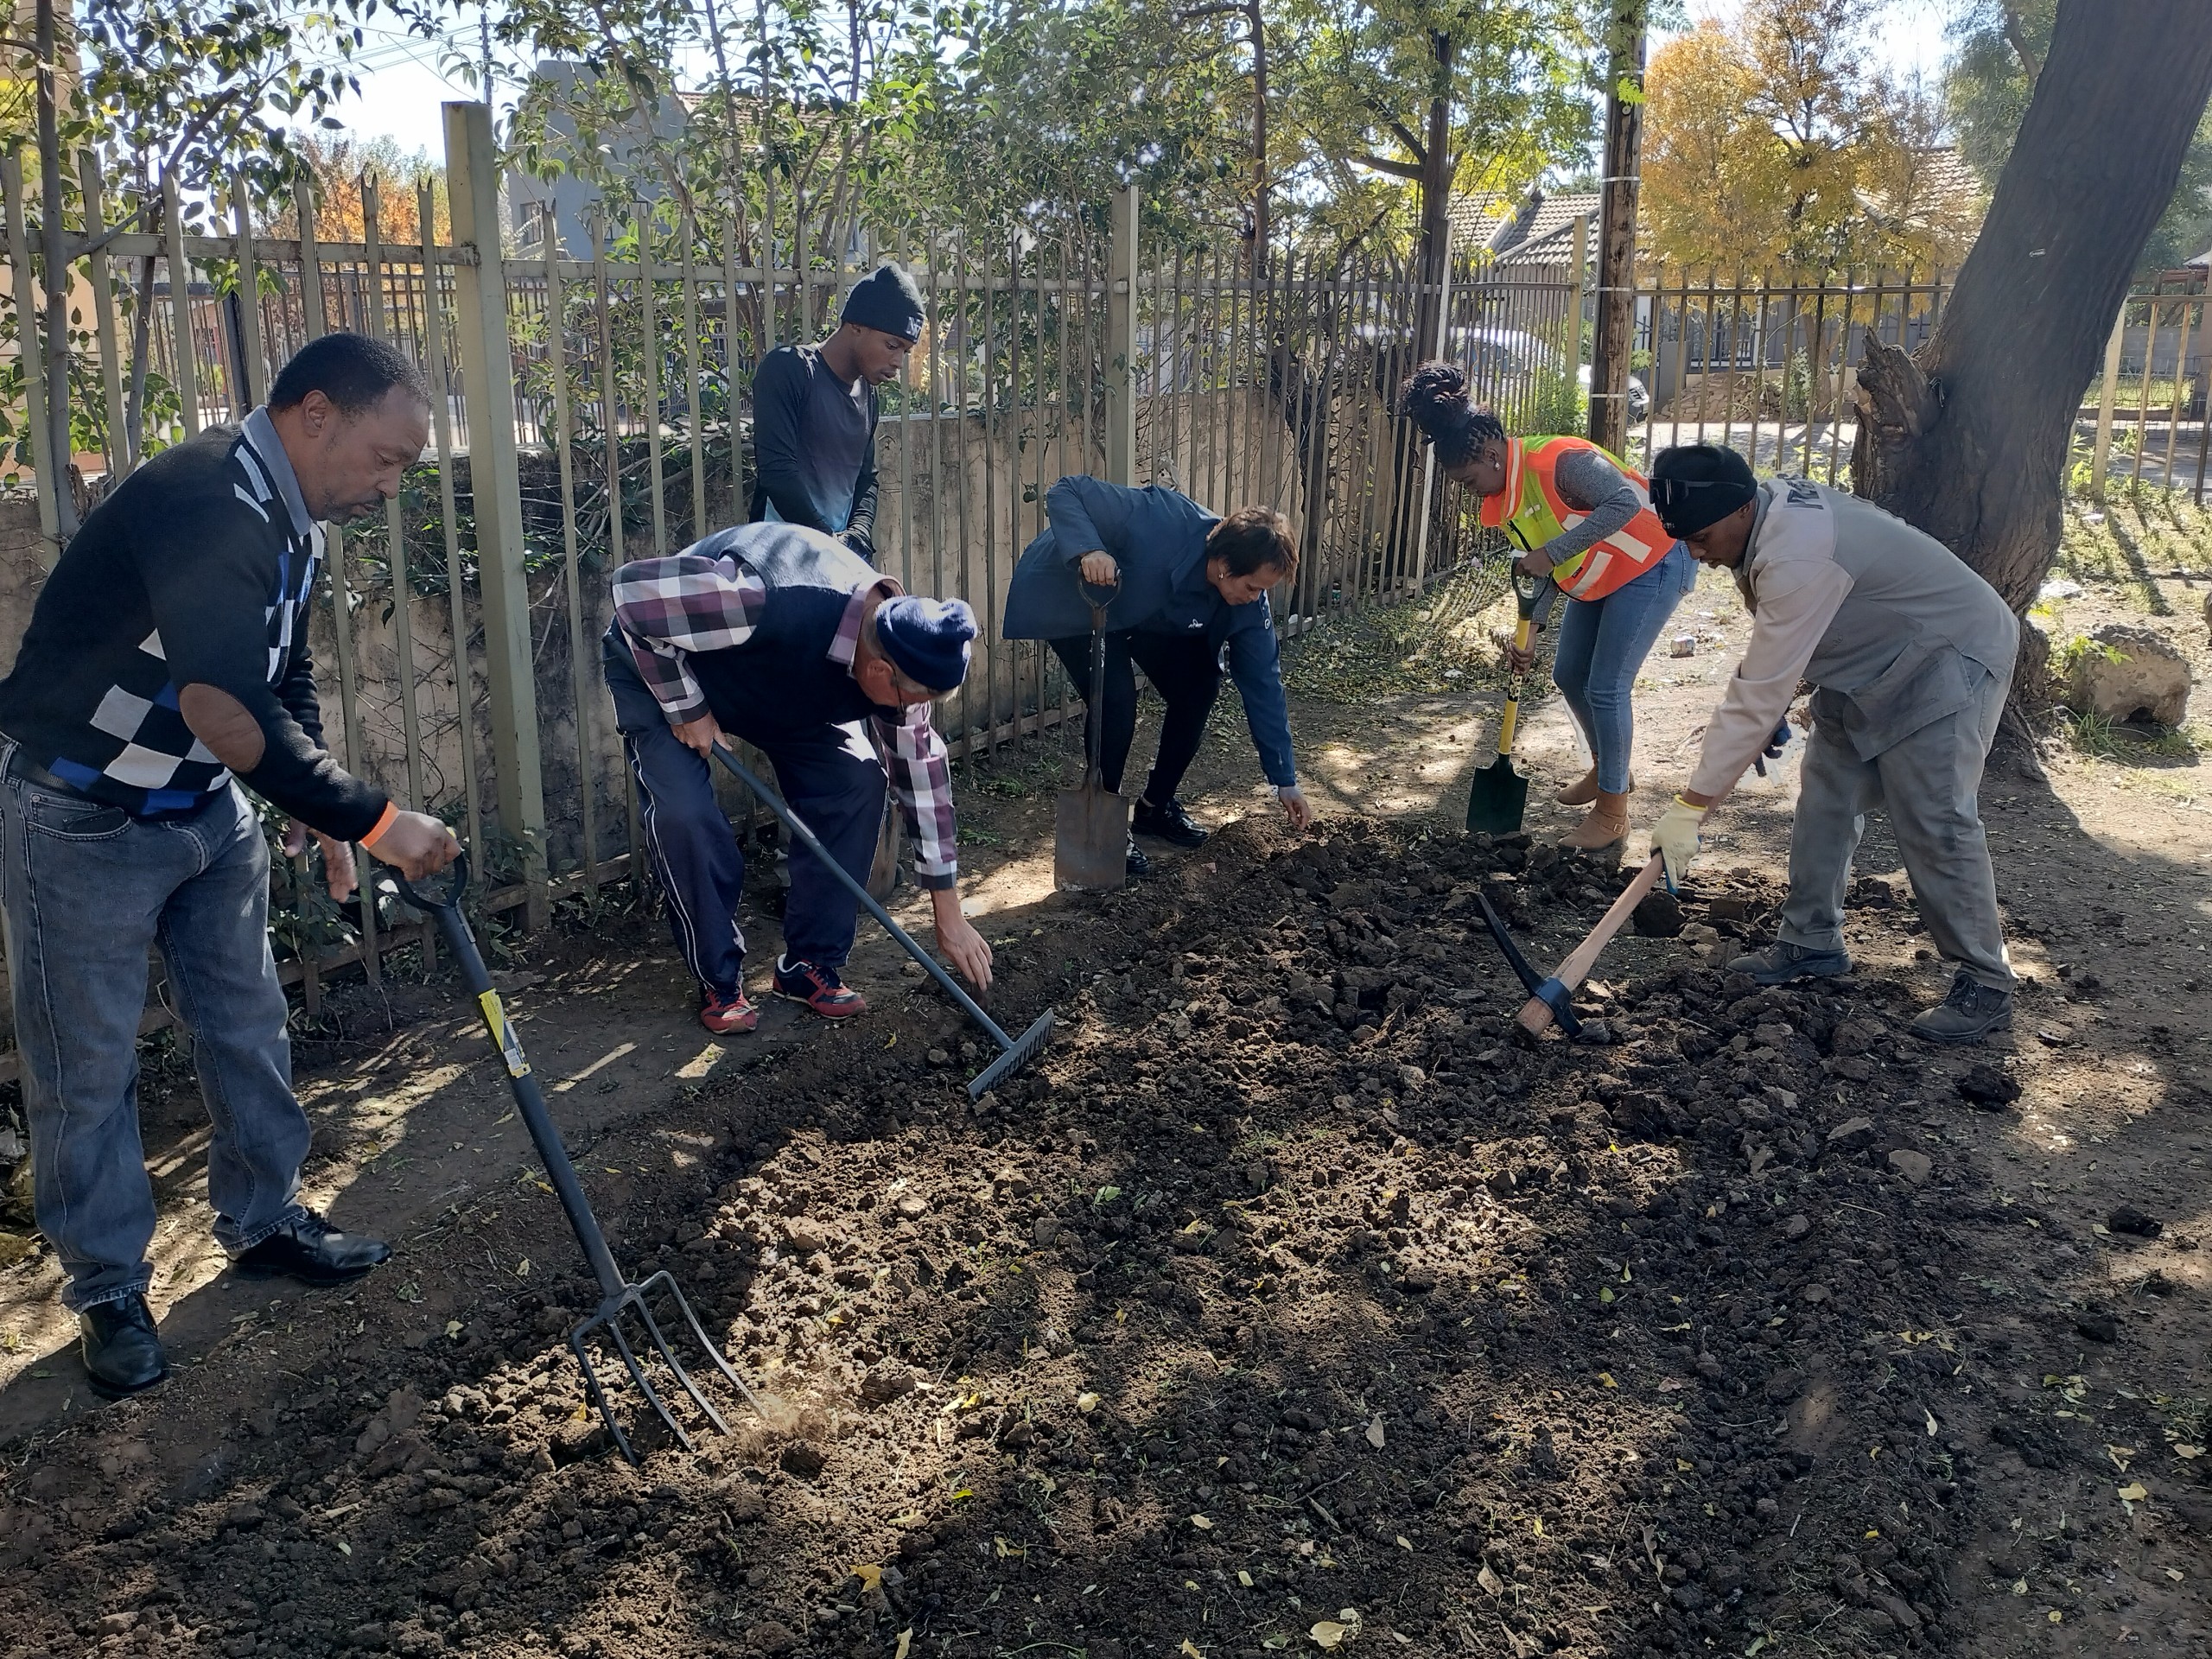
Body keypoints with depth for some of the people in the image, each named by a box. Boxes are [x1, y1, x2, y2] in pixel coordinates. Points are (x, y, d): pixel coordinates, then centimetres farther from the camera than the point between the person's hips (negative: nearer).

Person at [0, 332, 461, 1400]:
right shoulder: (204, 507, -29)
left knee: (247, 1024, 15)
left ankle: (263, 1223, 31)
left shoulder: (291, 519, 2)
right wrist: (371, 820, -32)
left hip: (210, 809, 9)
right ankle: (107, 1291, 19)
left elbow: (284, 683, 14)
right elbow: (229, 713, -38)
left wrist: (316, 812, 4)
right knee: (86, 1068, 4)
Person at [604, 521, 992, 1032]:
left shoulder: (896, 650, -21)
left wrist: (949, 917, -8)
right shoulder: (768, 604, -45)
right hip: (661, 665, -5)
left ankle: (810, 965, 3)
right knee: (684, 812, -26)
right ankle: (719, 982, -3)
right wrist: (686, 706, -28)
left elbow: (921, 771, -11)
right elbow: (635, 589, -36)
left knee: (856, 781, -11)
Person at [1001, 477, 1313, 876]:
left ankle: (1156, 805, 17)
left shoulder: (1247, 603, -20)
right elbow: (1065, 492, -33)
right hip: (1070, 603, -6)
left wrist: (1286, 782, -10)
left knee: (1199, 685, -4)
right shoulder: (1162, 521, -39)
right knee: (1116, 702, -22)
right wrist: (1087, 550, -54)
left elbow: (1263, 686, -13)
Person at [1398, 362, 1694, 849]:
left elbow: (1625, 502, -43)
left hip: (1651, 567, -9)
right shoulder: (1502, 502, -1)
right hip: (1595, 581, 9)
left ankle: (1612, 811, 5)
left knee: (1606, 687, -9)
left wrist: (1552, 553, -43)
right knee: (1568, 675, 14)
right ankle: (1607, 769, 38)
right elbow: (1537, 570, 6)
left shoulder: (1559, 461, -29)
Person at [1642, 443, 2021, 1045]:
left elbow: (1759, 695, -36)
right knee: (1824, 803, 8)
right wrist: (1769, 712, 4)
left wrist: (1692, 806, -33)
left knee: (1934, 824, -13)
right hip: (1867, 662, 10)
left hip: (1948, 661, -10)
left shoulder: (1796, 558, -36)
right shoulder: (1772, 506, -6)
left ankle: (1986, 984, -1)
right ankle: (1811, 943, 19)